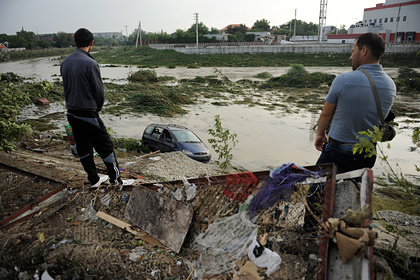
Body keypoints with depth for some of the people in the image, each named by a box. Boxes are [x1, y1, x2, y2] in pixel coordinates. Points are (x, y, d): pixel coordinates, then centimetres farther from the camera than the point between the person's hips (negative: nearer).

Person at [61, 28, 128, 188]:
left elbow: (66, 87, 9)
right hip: (88, 115, -8)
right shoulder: (90, 63, -19)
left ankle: (94, 179, 28)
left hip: (71, 113, 8)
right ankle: (115, 179, 15)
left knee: (83, 148, 15)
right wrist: (98, 108, 3)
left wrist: (72, 104, 15)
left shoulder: (65, 62, 4)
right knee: (105, 146, 5)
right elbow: (99, 91, -15)